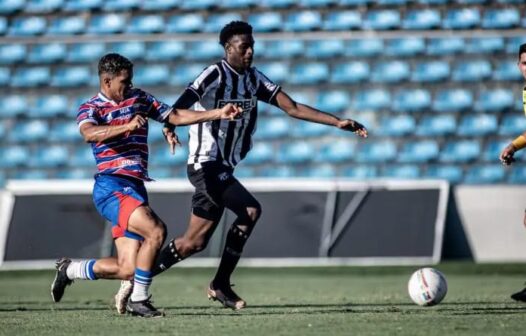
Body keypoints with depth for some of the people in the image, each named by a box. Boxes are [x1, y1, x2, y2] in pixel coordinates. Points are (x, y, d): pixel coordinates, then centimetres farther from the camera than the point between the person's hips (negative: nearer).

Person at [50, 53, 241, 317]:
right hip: (111, 187, -7)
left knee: (127, 269, 0)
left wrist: (218, 114, 9)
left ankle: (69, 269, 23)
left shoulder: (139, 99, 17)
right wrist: (127, 126, -37)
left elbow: (175, 117, 18)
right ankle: (138, 300, -14)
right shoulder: (90, 109, -1)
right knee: (155, 231, -26)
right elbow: (89, 133, -23)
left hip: (135, 189, 7)